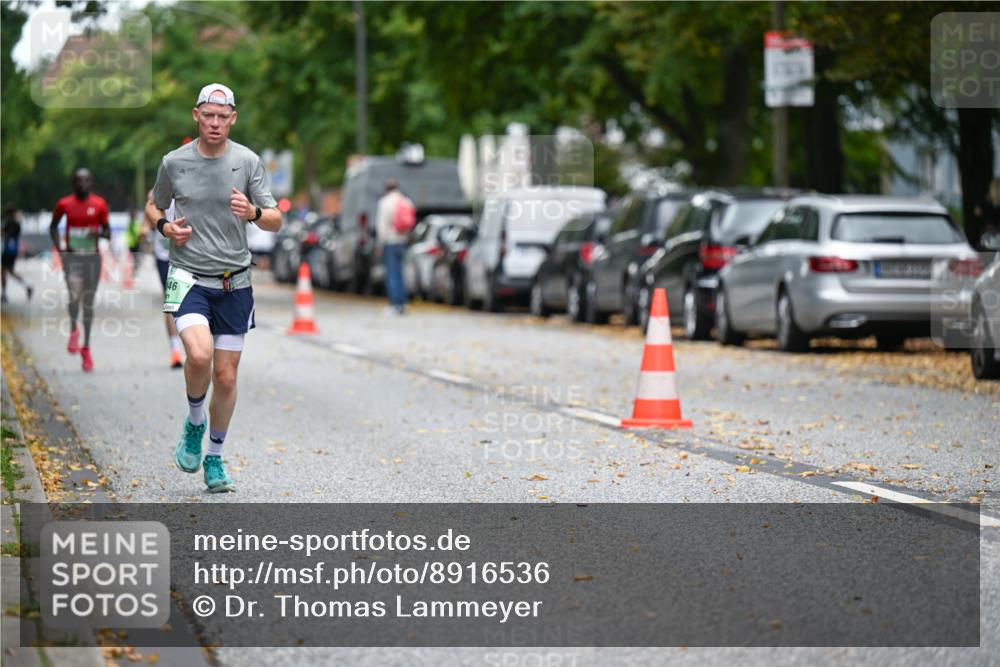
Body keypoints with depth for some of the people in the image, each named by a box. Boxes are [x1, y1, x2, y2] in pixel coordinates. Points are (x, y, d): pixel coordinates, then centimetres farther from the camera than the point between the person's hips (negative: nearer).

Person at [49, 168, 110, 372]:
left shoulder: (100, 204, -1)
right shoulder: (64, 204, 0)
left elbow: (107, 233, 6)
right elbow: (53, 226, 15)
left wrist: (100, 233, -18)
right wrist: (59, 249, 3)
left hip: (92, 257, 1)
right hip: (72, 257, -1)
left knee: (88, 303, 8)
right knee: (74, 295, -24)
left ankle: (86, 348, 20)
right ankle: (73, 331, 3)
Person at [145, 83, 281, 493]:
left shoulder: (247, 161, 1)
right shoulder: (174, 163, 1)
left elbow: (275, 221, 2)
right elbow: (153, 206, 18)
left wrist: (254, 212, -21)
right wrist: (165, 227, -4)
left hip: (234, 283, 1)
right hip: (188, 278, -1)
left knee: (226, 377, 3)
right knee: (199, 354, -26)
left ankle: (215, 459, 22)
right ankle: (194, 421, 4)